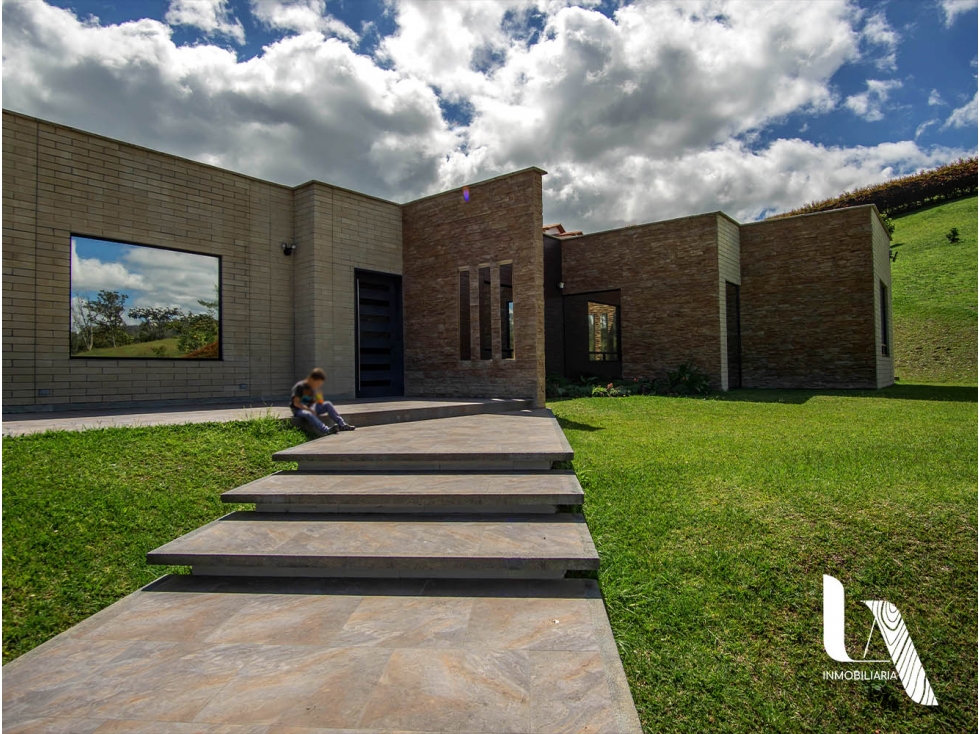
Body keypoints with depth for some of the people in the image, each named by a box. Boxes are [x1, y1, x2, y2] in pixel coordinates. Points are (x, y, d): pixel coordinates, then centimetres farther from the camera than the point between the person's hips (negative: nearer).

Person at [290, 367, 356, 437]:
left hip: (310, 408, 7)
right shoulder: (299, 386, -12)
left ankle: (342, 424, -20)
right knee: (308, 414, -40)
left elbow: (320, 402, 14)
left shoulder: (313, 388, 10)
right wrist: (309, 409, -26)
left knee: (328, 404, -12)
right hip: (299, 410, -7)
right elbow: (296, 403, -20)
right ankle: (326, 430, -59)